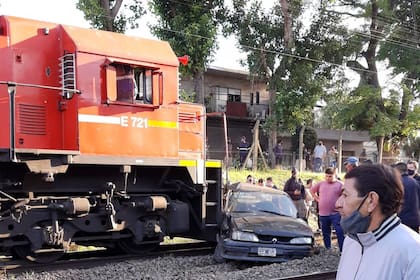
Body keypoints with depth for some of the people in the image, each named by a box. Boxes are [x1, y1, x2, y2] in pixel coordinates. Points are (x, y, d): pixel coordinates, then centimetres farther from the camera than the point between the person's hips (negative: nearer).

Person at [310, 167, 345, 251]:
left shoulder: (339, 184, -2)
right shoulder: (321, 184, 9)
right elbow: (312, 190, 22)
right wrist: (317, 199, 12)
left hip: (335, 213, -4)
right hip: (323, 213, 4)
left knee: (340, 233, -10)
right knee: (325, 234, 13)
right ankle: (327, 250, 24)